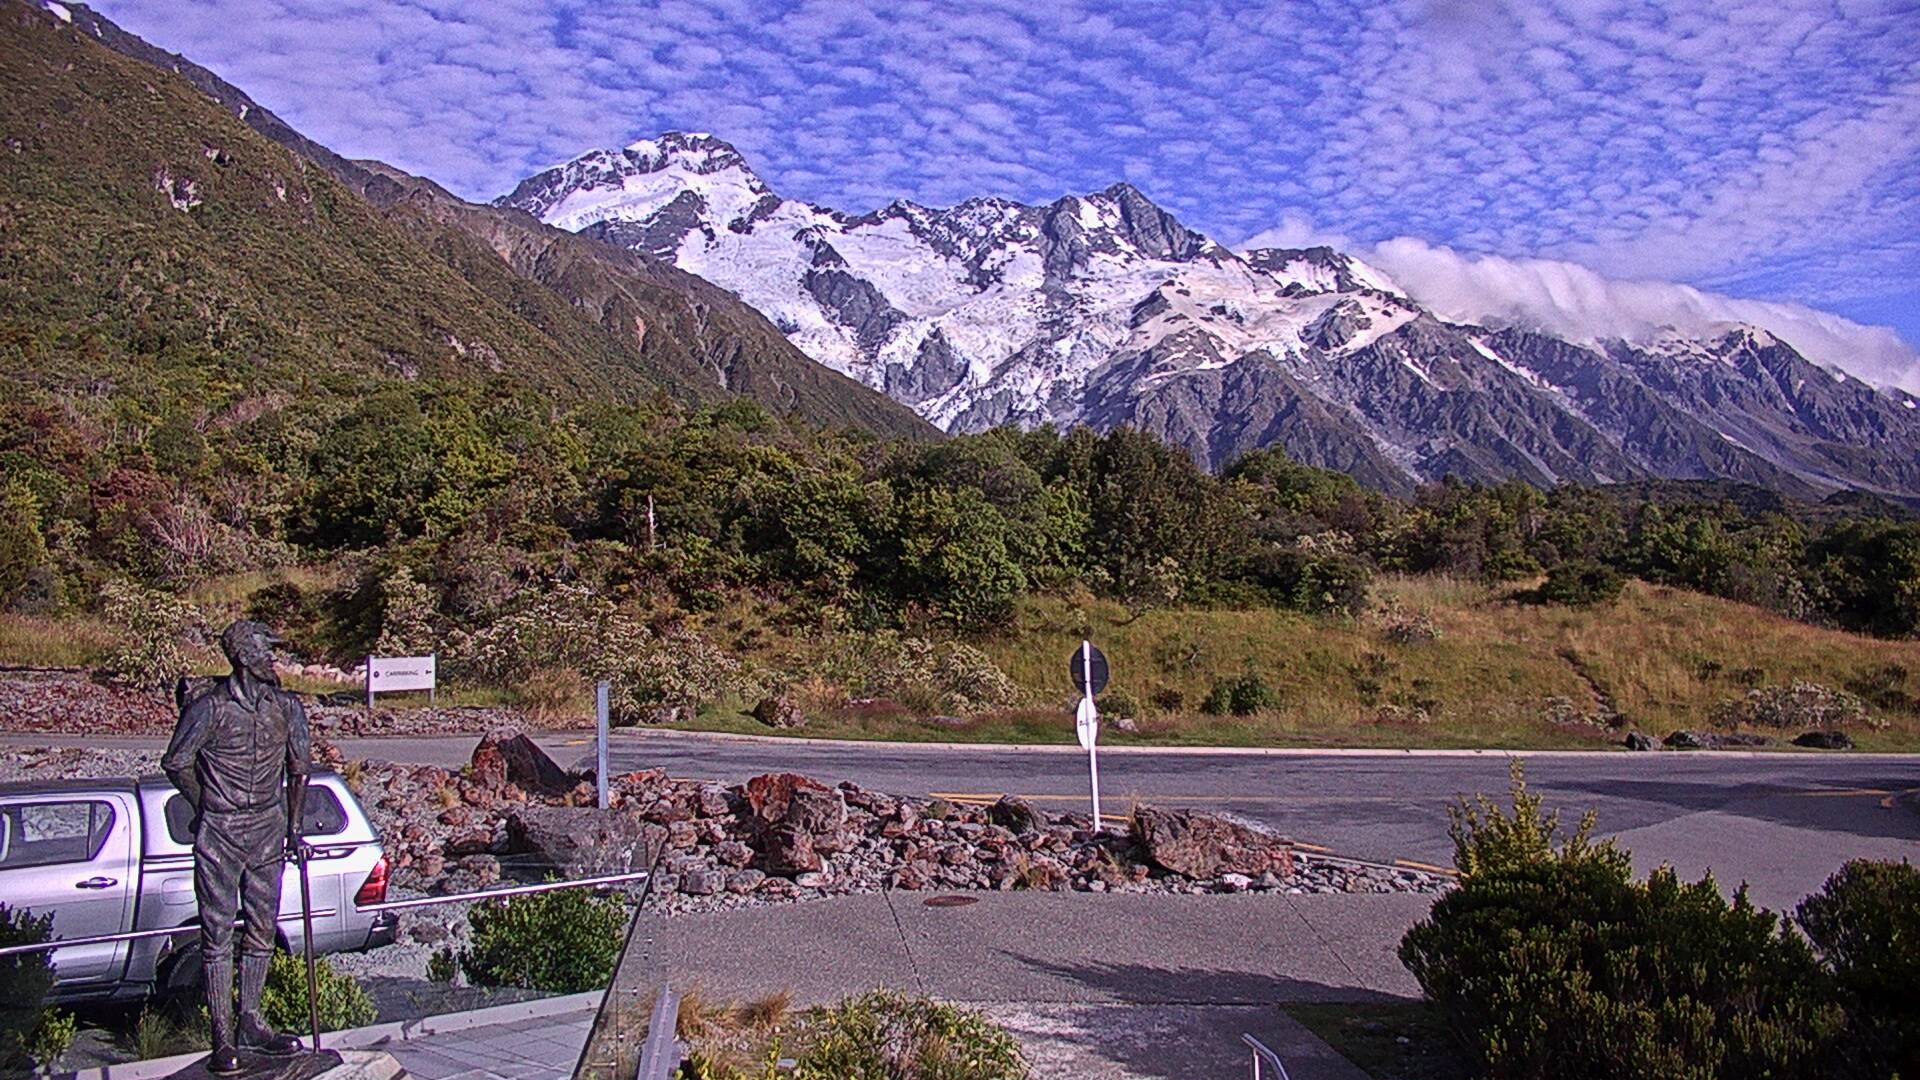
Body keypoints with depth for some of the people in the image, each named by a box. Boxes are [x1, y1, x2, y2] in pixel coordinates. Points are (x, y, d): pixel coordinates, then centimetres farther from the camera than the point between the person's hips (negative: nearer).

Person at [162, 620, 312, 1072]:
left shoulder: (286, 707, 2)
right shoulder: (210, 707, -11)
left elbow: (299, 768, 13)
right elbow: (176, 762, 0)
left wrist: (293, 827, 11)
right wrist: (207, 810, 3)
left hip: (268, 831, 5)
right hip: (219, 834, -4)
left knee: (262, 929, 11)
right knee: (218, 932, -1)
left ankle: (251, 1024, 24)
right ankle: (222, 1038, 5)